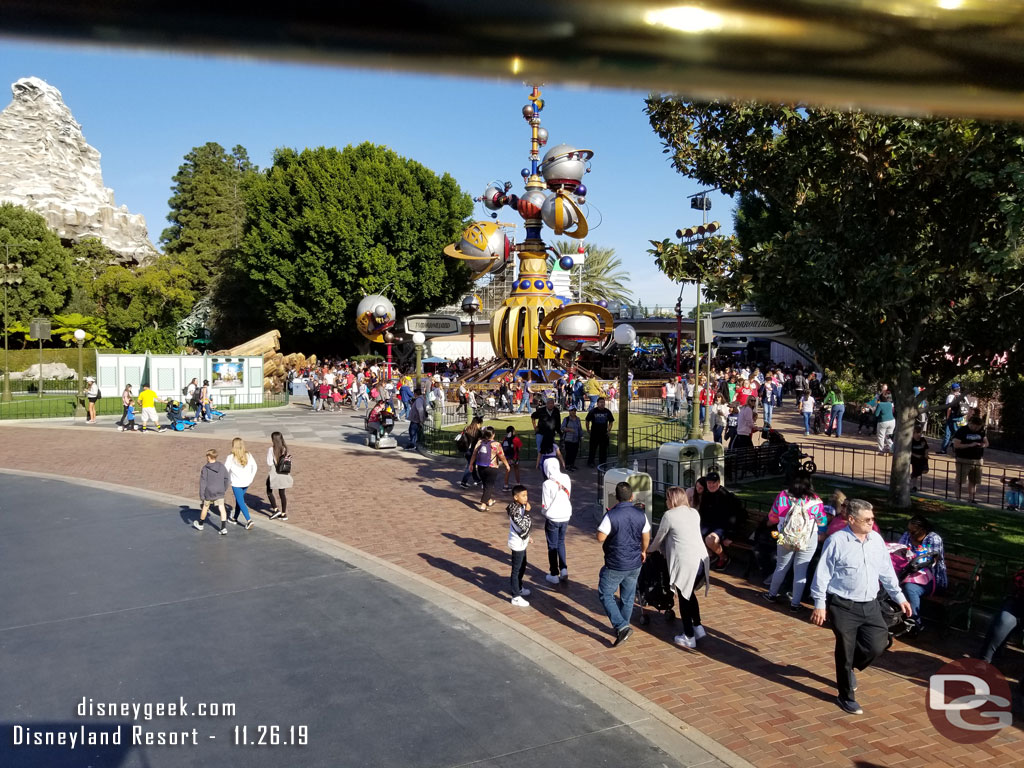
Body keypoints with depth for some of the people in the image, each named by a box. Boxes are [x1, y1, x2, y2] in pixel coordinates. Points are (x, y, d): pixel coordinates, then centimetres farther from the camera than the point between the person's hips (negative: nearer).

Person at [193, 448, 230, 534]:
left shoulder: (205, 468, -11)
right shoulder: (222, 467, 0)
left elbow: (202, 483, -11)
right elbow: (227, 480, 7)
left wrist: (201, 496, -6)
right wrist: (224, 490, 20)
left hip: (209, 493, -2)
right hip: (220, 493, 2)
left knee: (205, 507, 18)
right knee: (222, 509, -1)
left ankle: (200, 524, 39)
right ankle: (224, 528, -12)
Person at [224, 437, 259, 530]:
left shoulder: (231, 458, -16)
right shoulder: (248, 455, -3)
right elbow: (254, 467, 6)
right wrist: (251, 478, 14)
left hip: (236, 484, -5)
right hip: (246, 483, 5)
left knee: (241, 502, 1)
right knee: (238, 499, 23)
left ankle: (249, 520, -11)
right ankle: (235, 518, 36)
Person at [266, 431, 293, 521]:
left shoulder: (271, 450, -14)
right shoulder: (285, 449, 0)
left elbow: (269, 463, -16)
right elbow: (289, 462, 1)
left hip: (274, 475, -5)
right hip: (284, 475, 5)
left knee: (269, 492, 15)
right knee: (282, 493, 11)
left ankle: (276, 509, 7)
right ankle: (284, 514, 14)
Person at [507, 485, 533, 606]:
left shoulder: (521, 507, 2)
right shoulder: (515, 510, -27)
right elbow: (523, 526, -30)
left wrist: (527, 537, 22)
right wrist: (527, 512, -28)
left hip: (522, 542, 9)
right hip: (517, 544, -9)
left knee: (522, 567, 24)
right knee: (516, 570, 0)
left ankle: (518, 587, 44)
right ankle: (516, 597, 9)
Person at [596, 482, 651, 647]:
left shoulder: (611, 515, -20)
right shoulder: (640, 515, -4)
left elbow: (600, 537, -16)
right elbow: (646, 537, 7)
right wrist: (643, 551, 26)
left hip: (615, 565, -5)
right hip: (635, 563, 5)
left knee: (606, 595, 7)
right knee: (628, 597, 18)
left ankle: (621, 627, -7)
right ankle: (622, 627, 31)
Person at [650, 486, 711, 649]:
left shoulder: (669, 515, -4)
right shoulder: (694, 512, 13)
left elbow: (659, 538, 6)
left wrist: (651, 549, 28)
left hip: (684, 562, -6)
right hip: (702, 559, 6)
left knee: (684, 598, 8)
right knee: (690, 594, 24)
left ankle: (689, 637, 14)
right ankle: (698, 627, 28)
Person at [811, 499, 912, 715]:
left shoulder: (877, 540, 3)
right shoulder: (836, 541, -14)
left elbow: (886, 571, 14)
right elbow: (822, 574, -11)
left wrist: (899, 596, 14)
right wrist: (820, 604, -13)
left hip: (870, 605, 5)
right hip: (843, 607, -5)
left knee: (877, 646, 4)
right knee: (846, 652, 4)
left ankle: (850, 667, 36)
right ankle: (846, 697, 23)